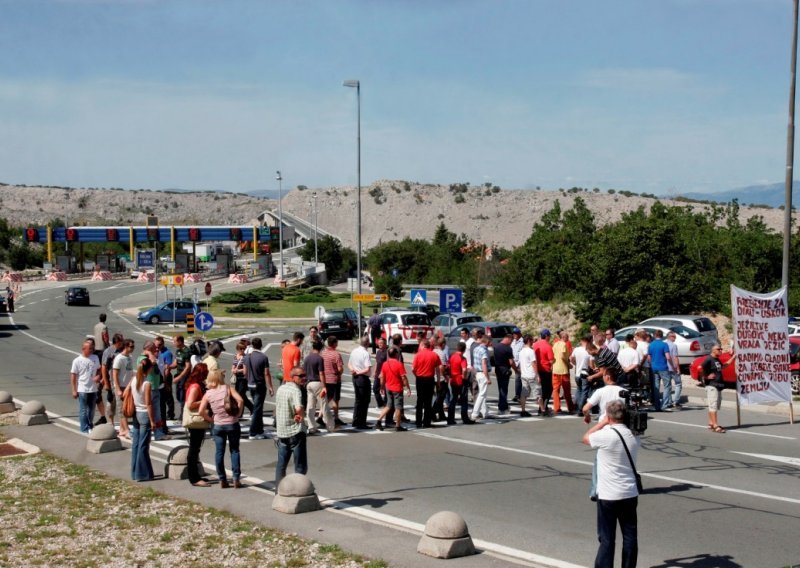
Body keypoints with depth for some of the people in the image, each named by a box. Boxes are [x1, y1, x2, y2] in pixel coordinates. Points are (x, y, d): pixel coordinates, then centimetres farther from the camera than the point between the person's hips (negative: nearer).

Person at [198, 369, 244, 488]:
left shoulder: (208, 394, -1)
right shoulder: (228, 388, -7)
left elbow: (201, 411, -7)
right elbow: (240, 400, -20)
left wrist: (210, 419, 5)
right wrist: (238, 414, -9)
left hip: (218, 425, 1)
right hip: (232, 424, -1)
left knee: (219, 452, 9)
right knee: (234, 450, 9)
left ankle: (222, 480, 10)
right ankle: (236, 479, 6)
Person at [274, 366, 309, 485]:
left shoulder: (281, 389, 8)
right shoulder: (295, 390, -18)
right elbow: (299, 408, -36)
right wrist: (302, 416, -15)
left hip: (281, 431, 8)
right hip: (295, 432, -8)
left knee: (281, 463, 18)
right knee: (300, 466, 1)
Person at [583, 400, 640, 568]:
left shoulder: (606, 435, -17)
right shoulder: (633, 436, 3)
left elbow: (586, 438, 1)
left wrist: (603, 422, 7)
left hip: (609, 496, -5)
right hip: (630, 494, 5)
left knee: (607, 538, 0)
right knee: (630, 536, 10)